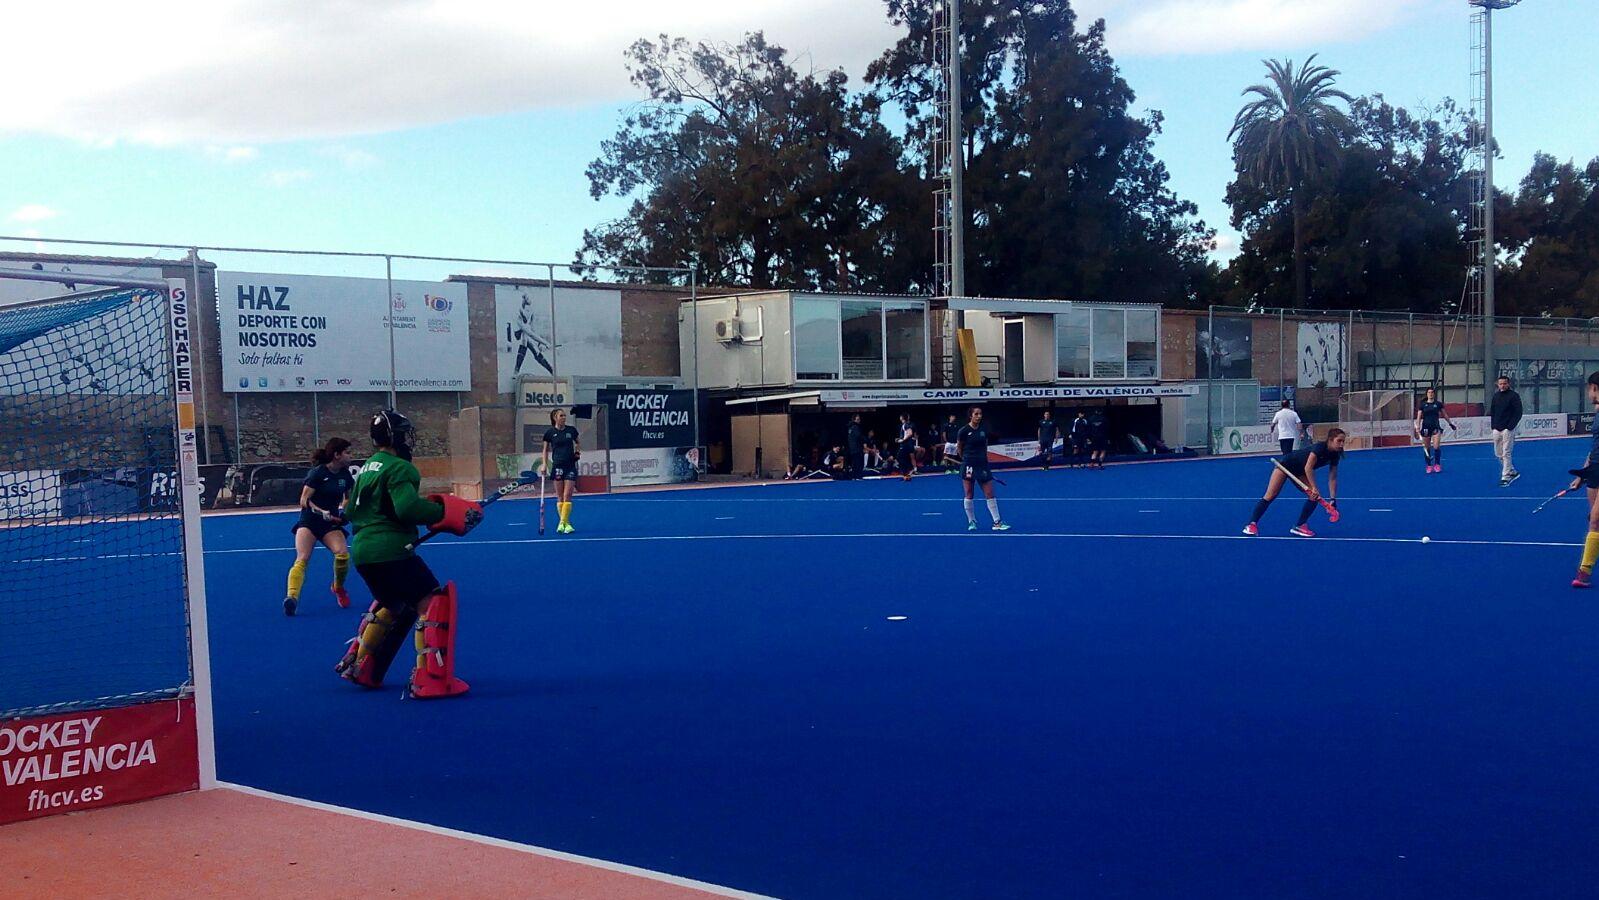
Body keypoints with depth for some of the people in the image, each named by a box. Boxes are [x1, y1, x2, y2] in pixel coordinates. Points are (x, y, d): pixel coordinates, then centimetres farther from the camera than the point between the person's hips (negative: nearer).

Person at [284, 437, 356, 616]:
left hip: (331, 523, 4)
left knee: (342, 554, -19)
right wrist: (323, 513, -28)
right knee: (302, 558, -21)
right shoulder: (317, 472, -13)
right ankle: (292, 597, -33)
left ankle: (338, 588, 8)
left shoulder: (345, 474, 3)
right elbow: (304, 501, -14)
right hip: (309, 520, -4)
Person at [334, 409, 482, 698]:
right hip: (391, 552, -10)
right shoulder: (399, 468, -11)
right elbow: (409, 508, -25)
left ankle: (359, 666, 34)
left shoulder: (367, 468, 18)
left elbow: (351, 511, 26)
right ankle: (428, 680, -12)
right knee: (434, 603, -7)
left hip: (362, 552, 10)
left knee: (393, 606, 28)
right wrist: (444, 513, -15)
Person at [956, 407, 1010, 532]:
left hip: (982, 464, 4)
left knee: (990, 494, 1)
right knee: (969, 495, 4)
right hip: (968, 465, -4)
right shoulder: (963, 431, -8)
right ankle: (972, 522, 17)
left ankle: (997, 522, 4)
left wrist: (983, 458, 13)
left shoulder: (984, 430, 5)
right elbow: (959, 449, 4)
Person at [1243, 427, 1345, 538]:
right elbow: (1308, 468, -36)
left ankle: (1300, 526, 1)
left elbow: (1332, 478, -7)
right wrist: (1314, 488, -38)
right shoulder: (1319, 448, -30)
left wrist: (1332, 498, -15)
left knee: (1314, 497, -9)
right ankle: (1252, 524, -13)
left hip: (1299, 472, 7)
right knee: (1270, 496, -14)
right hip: (1285, 465, -7)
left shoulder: (1335, 455, -9)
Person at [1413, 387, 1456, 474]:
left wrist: (1450, 423, 21)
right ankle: (1429, 466, 15)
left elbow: (1444, 414, 16)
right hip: (1426, 427, 1)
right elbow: (1419, 417, 1)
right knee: (1427, 448, 4)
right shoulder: (1423, 405, 3)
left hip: (1435, 427, -1)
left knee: (1436, 447, -12)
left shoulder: (1438, 404, 4)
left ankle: (1437, 464, 4)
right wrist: (1417, 427, -9)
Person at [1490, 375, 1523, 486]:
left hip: (1507, 429, -7)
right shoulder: (1496, 396, 12)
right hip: (1496, 429, 7)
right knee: (1498, 454, 10)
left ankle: (1505, 477, -6)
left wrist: (1510, 426, -15)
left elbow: (1518, 413, -9)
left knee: (1506, 454, -9)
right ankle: (1512, 472, 25)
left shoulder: (1514, 396, -6)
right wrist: (1493, 425, 9)